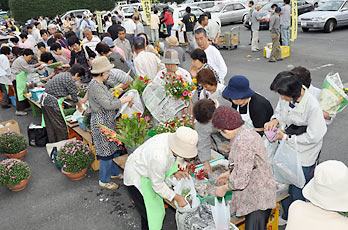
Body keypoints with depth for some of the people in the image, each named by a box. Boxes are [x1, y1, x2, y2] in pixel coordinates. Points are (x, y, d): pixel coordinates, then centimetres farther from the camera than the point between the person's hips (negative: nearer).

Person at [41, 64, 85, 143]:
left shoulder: (62, 74, 15)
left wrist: (78, 100, 32)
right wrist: (79, 105, 15)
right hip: (52, 104, -10)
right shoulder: (70, 80, -13)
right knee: (61, 127, 3)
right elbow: (74, 98, -6)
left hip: (44, 100, 10)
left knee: (50, 127, 19)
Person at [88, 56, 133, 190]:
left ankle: (115, 172, 37)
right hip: (101, 124, -10)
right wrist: (126, 99, -18)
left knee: (114, 148, 20)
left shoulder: (99, 84, 10)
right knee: (106, 153, 1)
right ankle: (104, 181, 18)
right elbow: (108, 105, -27)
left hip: (108, 122, 10)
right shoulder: (95, 87, -23)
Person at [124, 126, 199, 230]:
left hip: (147, 170, 8)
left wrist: (175, 172, -8)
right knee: (150, 215, -1)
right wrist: (177, 198, -17)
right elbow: (158, 185, -25)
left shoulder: (172, 138, -17)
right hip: (137, 178, -8)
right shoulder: (159, 157, -40)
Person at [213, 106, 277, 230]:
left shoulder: (243, 142, -28)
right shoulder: (245, 132, 3)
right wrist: (229, 173, 15)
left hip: (258, 197, -10)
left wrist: (224, 188, -10)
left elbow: (241, 180, -25)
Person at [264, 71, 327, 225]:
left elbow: (313, 137, -24)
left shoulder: (313, 106, -29)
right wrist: (275, 119, -11)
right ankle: (287, 216, 48)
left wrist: (286, 137, -19)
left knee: (298, 193, 10)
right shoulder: (285, 97, -9)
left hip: (303, 156, -6)